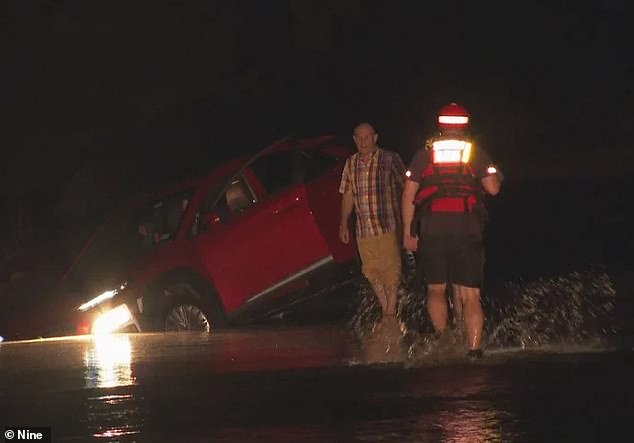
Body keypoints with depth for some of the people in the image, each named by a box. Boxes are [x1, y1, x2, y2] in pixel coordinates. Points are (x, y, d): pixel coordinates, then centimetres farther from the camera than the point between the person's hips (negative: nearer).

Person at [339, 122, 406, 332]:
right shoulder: (351, 163, 12)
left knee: (391, 269, -9)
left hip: (388, 226, -5)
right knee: (371, 271, 5)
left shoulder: (390, 159, -1)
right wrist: (344, 224, 14)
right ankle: (385, 309, 16)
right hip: (364, 228, 5)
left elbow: (406, 186, 2)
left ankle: (390, 313, -6)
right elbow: (347, 195, 17)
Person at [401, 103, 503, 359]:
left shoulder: (424, 154, 11)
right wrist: (497, 177, 25)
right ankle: (473, 350, -10)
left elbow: (408, 195, 8)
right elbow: (493, 188, 1)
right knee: (469, 294, 0)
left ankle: (441, 340, -1)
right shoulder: (476, 153, 8)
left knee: (436, 289, 13)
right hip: (467, 226, -1)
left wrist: (408, 232, 12)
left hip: (432, 226, 1)